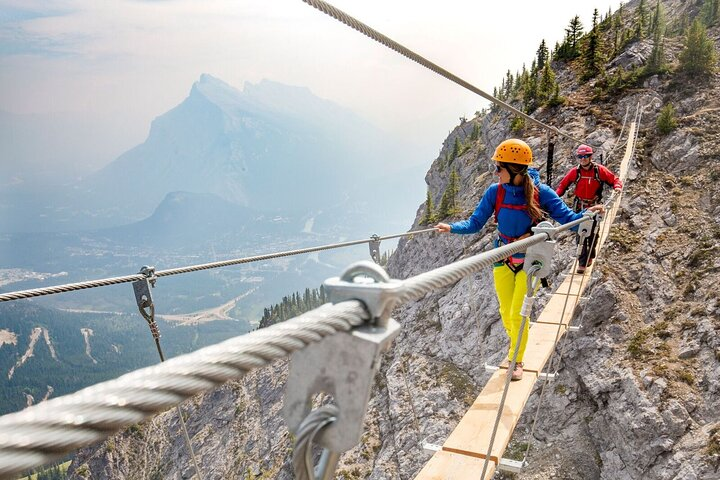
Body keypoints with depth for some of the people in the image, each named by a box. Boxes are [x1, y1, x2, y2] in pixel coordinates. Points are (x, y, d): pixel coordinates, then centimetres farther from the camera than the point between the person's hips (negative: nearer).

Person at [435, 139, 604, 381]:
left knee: (518, 314, -4)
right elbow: (475, 223, -8)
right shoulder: (495, 191, -9)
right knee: (506, 313, 11)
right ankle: (517, 344, 45)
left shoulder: (540, 192, -15)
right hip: (503, 260, 3)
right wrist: (452, 227, -25)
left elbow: (567, 218, -11)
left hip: (529, 261, -2)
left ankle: (517, 360, 22)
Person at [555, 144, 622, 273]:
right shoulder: (575, 171, -5)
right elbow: (563, 185, 3)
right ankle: (582, 263, -1)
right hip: (580, 207, 0)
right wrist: (556, 195, -13)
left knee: (593, 233, 9)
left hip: (595, 207, 0)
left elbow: (614, 179, 0)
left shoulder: (599, 170, -8)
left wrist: (617, 186, -23)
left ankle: (590, 256, 32)